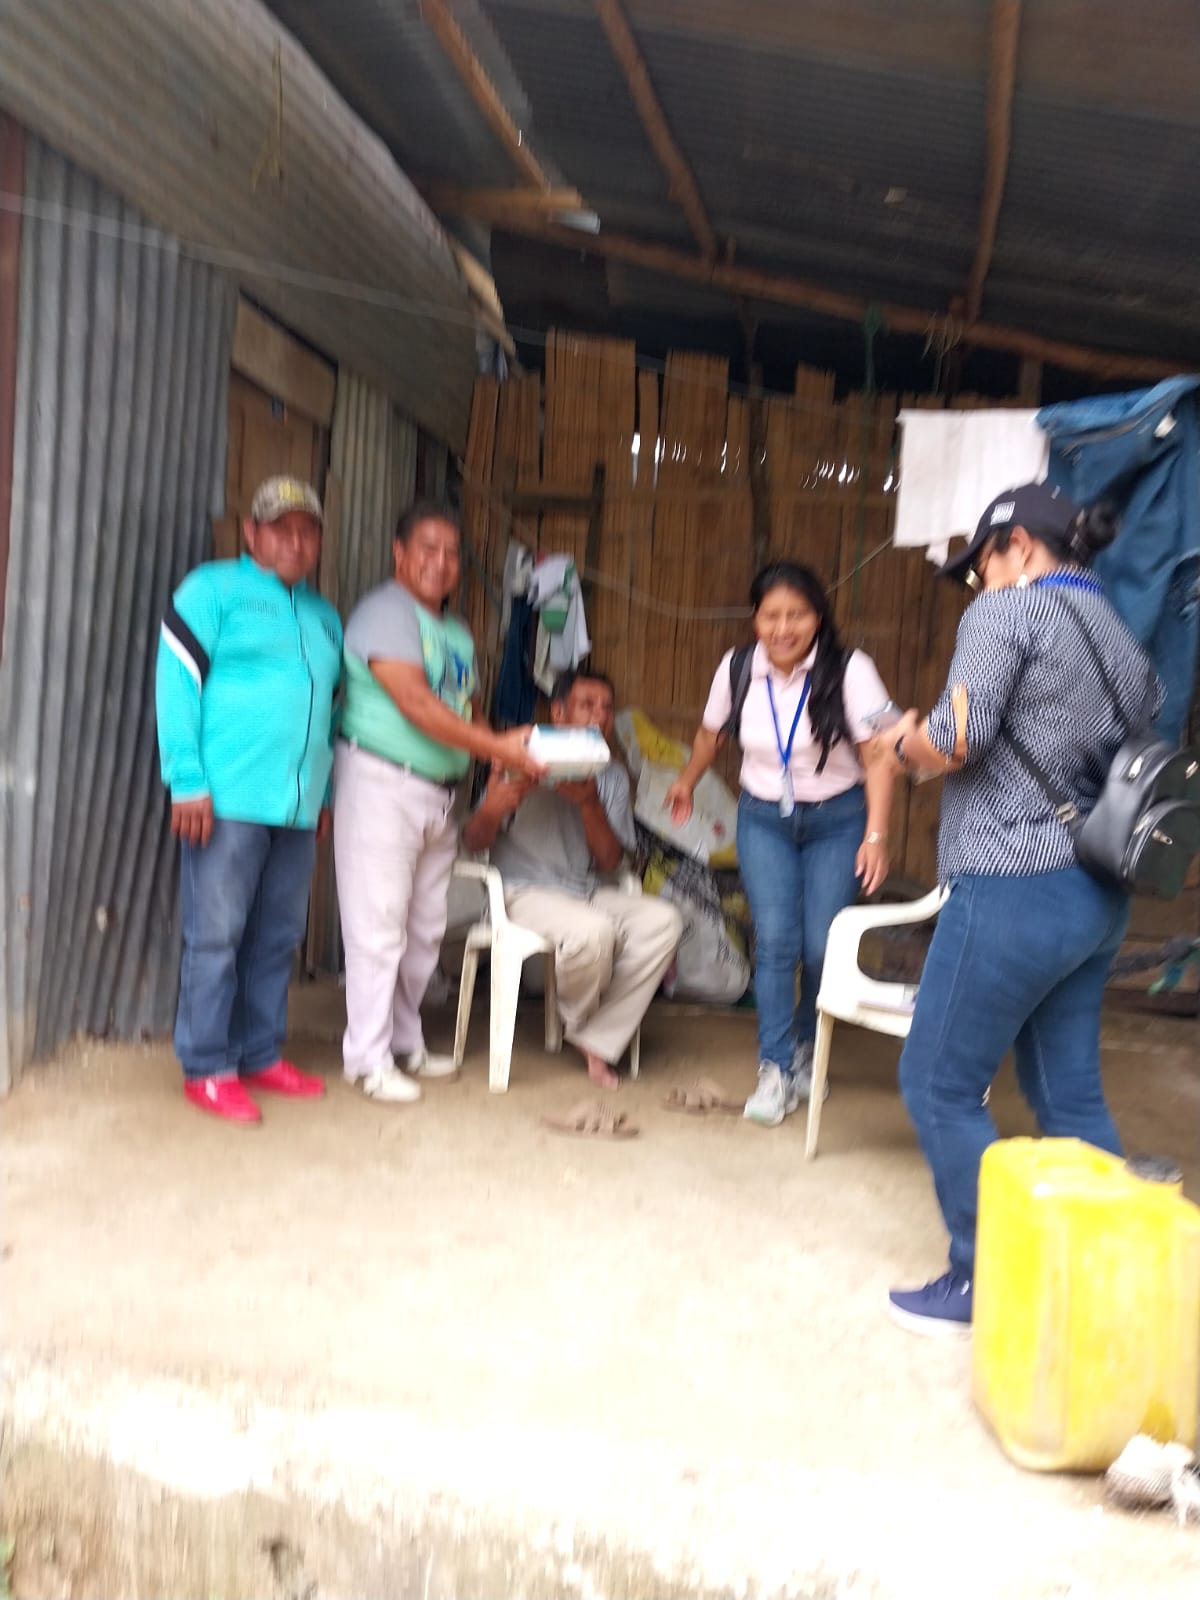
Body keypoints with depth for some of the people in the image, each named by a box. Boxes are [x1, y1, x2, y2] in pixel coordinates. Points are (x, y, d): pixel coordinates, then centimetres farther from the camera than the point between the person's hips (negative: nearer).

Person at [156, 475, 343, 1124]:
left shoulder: (324, 616, 19)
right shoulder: (214, 589, 0)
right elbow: (175, 681, -7)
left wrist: (325, 795, 17)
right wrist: (187, 783, -14)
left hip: (297, 805, 6)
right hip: (227, 797, -6)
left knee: (277, 937, 11)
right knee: (216, 936, -2)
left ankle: (260, 1055, 22)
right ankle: (207, 1069, 8)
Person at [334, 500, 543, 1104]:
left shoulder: (457, 633, 18)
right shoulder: (386, 611, -9)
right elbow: (415, 703, -19)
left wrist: (509, 752, -1)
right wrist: (498, 747, -20)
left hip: (439, 792, 8)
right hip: (382, 783, -8)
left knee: (425, 930, 13)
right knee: (379, 928, -4)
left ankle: (406, 1044, 25)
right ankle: (368, 1059, 6)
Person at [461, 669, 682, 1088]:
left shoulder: (613, 777, 9)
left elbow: (609, 862, 1)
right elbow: (473, 842, -6)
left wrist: (589, 803, -17)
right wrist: (492, 810, -30)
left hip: (589, 891, 6)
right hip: (526, 892, -5)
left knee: (662, 920, -21)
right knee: (593, 931, -35)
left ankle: (598, 1041, -13)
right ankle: (578, 1020, 0)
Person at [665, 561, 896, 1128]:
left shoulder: (849, 670, -18)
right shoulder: (736, 669, -7)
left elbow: (879, 753, -21)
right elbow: (711, 732, 12)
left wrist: (875, 834, -28)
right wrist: (687, 782, 27)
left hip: (836, 821, -2)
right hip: (763, 819, 2)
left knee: (822, 948, -3)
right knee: (775, 941, -9)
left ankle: (805, 1049, 25)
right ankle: (775, 1070, 2)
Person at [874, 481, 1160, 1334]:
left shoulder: (1008, 611, -7)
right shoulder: (1126, 639, 17)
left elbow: (959, 737, -20)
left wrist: (903, 747, 3)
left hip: (1016, 888, -9)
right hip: (1098, 893, 9)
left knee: (940, 1082, 4)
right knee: (1070, 1092, 17)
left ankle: (985, 1284, 13)